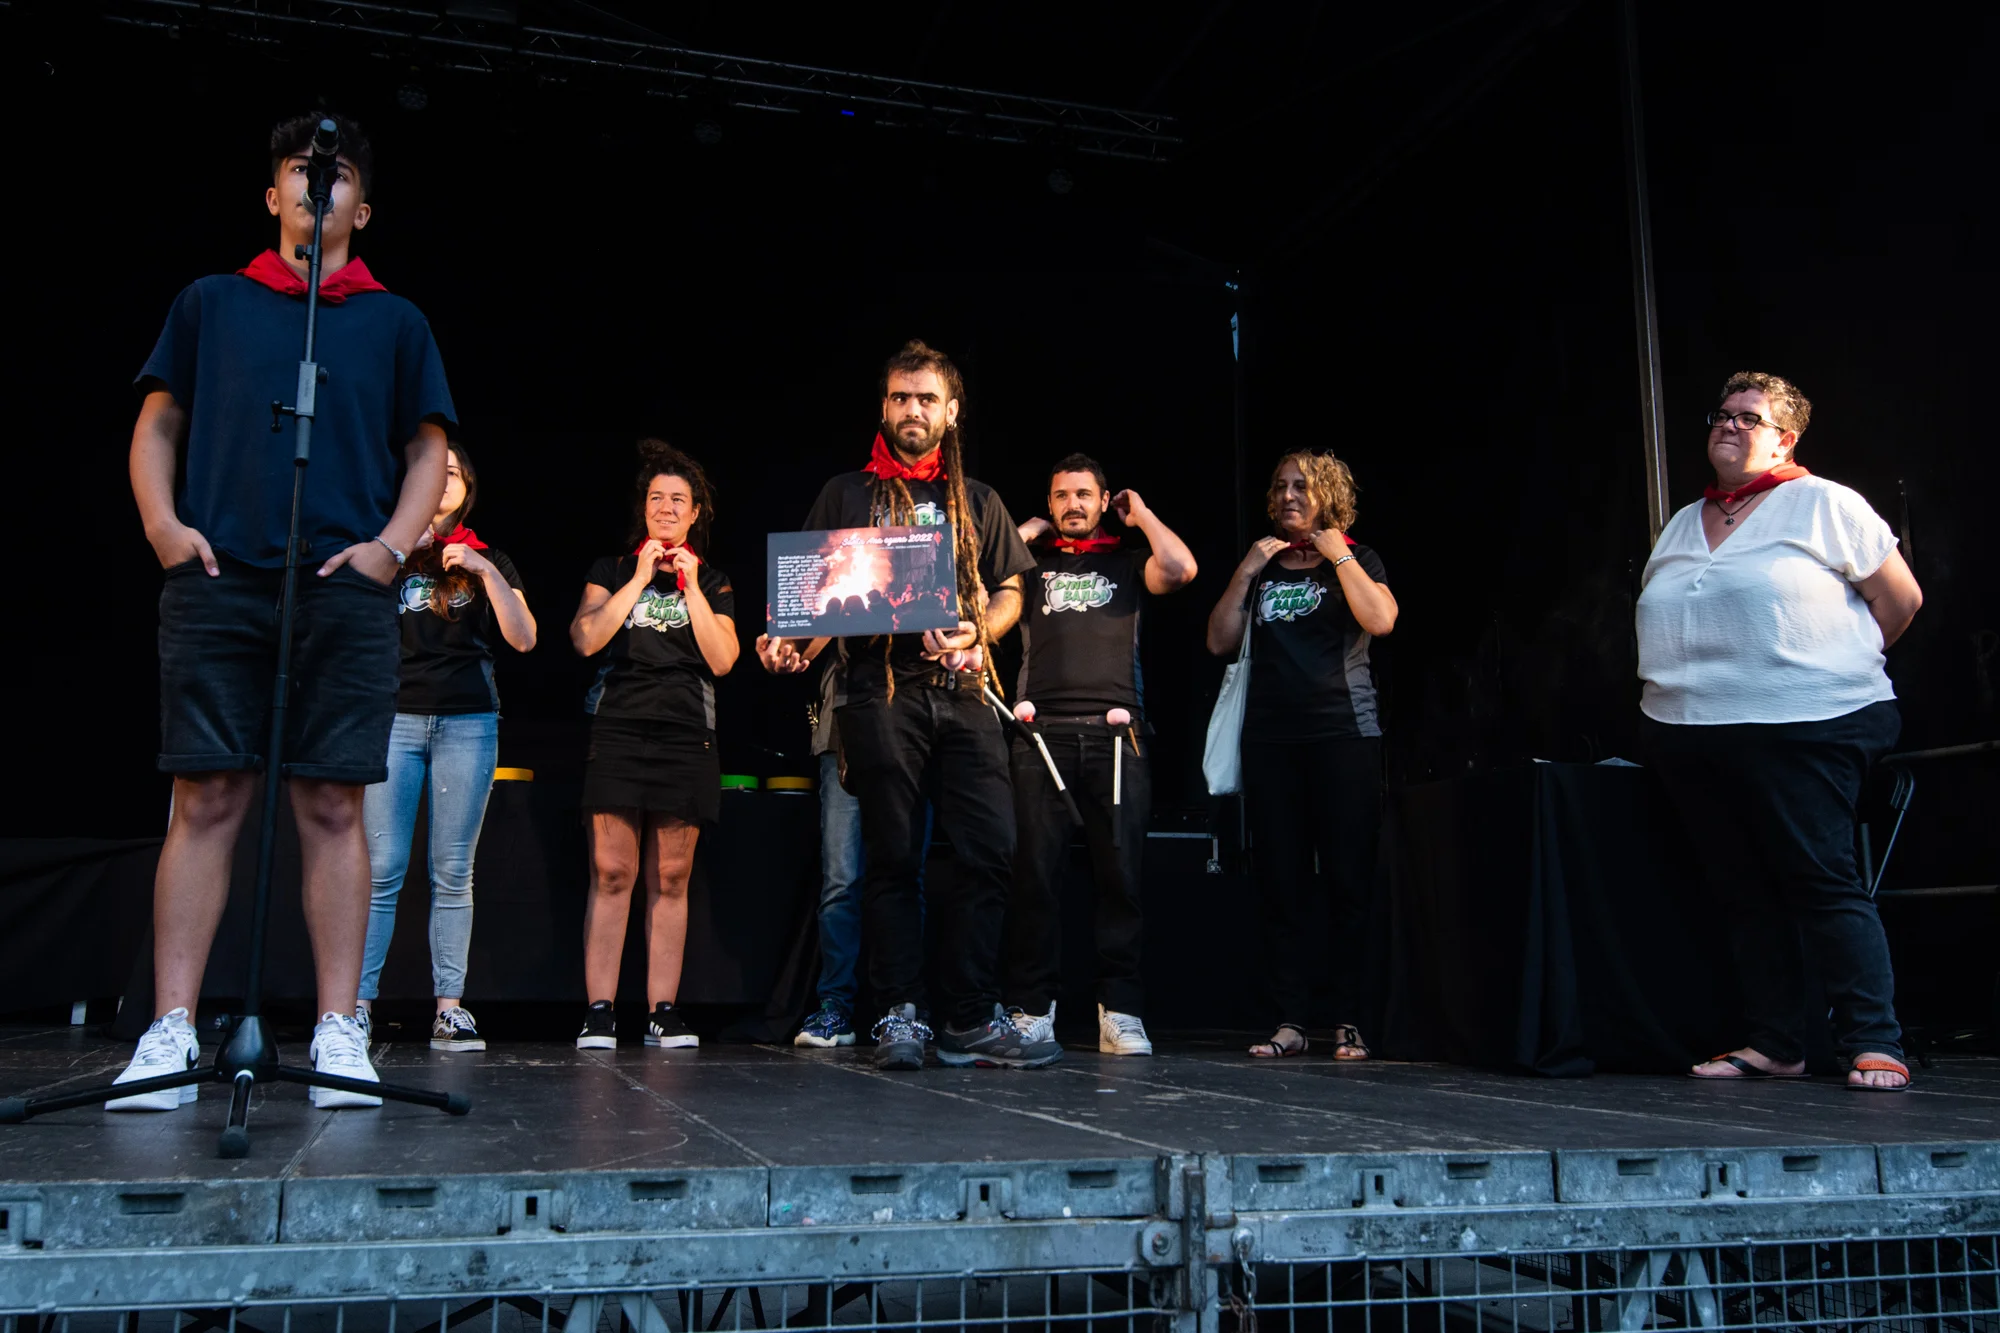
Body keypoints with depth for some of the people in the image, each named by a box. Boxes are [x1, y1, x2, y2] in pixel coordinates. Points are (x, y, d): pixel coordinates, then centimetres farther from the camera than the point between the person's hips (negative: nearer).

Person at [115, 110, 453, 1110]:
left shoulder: (394, 322, 17)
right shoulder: (210, 304, 18)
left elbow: (428, 450, 14)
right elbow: (156, 425, 17)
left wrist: (392, 544, -1)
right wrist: (163, 522, 1)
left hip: (346, 589, 0)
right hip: (216, 581, 0)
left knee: (333, 809, -2)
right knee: (205, 803, -3)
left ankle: (338, 1031, -1)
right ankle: (171, 1030, -1)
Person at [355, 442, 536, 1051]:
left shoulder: (488, 560, 16)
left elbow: (523, 639, 4)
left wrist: (486, 573, -7)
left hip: (468, 721, 0)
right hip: (394, 716, 0)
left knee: (453, 872, -2)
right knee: (381, 867, -8)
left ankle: (450, 1007, -1)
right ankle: (357, 1002, -6)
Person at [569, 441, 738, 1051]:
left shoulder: (713, 582, 16)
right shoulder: (612, 570, 14)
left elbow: (722, 659, 3)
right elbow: (586, 639, -3)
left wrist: (690, 587, -1)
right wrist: (640, 578, -3)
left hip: (686, 734, 1)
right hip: (619, 729, -1)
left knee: (670, 877, 0)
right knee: (612, 871, -8)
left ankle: (663, 1011, 3)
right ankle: (598, 1013, -7)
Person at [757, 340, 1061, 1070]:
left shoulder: (977, 501, 18)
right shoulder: (847, 493, 13)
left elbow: (1009, 592, 16)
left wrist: (976, 635, -5)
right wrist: (799, 642, -10)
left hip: (963, 691, 2)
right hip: (882, 692, -2)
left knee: (990, 850, -5)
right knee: (893, 859, 0)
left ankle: (971, 1020, 2)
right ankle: (900, 1016, 6)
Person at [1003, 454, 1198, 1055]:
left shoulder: (1127, 559, 17)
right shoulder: (1031, 560, 19)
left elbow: (1181, 569, -2)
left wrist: (1142, 515, 11)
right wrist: (1030, 530, 12)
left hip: (1117, 734, 0)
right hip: (1042, 733, 0)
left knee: (1120, 873, -2)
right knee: (1035, 874, -2)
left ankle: (1120, 1012, 2)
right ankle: (1031, 1011, 4)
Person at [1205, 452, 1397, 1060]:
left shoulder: (1356, 560, 9)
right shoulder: (1259, 568, 18)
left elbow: (1380, 620, -11)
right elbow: (1220, 641, 7)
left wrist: (1338, 554, -5)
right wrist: (1247, 571, 1)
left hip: (1344, 734, -3)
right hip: (1270, 739, 4)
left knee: (1349, 880, -5)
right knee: (1281, 885, 2)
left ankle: (1351, 1022, -1)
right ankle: (1290, 1022, 6)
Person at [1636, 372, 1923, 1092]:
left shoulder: (1823, 505, 2)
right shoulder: (1681, 526, 19)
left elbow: (1901, 598, 3)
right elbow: (1657, 621, 28)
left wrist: (1836, 668, 7)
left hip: (1803, 729, -6)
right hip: (1690, 735, 6)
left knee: (1823, 881, -9)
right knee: (1746, 892, 6)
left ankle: (1875, 1045, -3)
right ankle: (1773, 1045, 12)